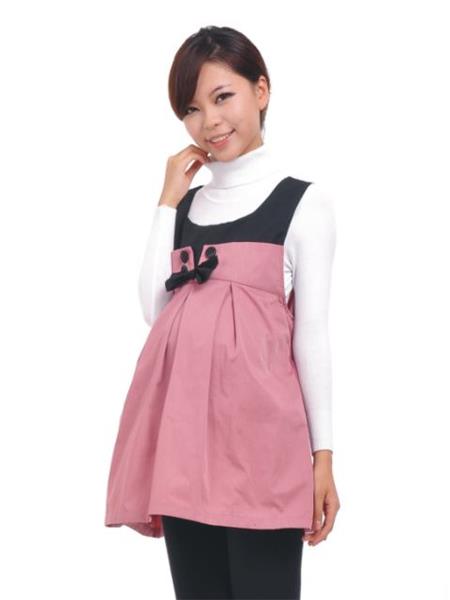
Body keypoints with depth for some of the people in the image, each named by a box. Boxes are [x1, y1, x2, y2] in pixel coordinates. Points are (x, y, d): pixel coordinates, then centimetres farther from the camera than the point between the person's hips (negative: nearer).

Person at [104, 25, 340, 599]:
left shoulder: (303, 202, 2)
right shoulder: (186, 203, 17)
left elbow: (312, 333, 0)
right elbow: (154, 308, 7)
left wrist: (323, 454, -2)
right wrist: (169, 200, 7)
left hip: (256, 423, -5)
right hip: (182, 422, 5)